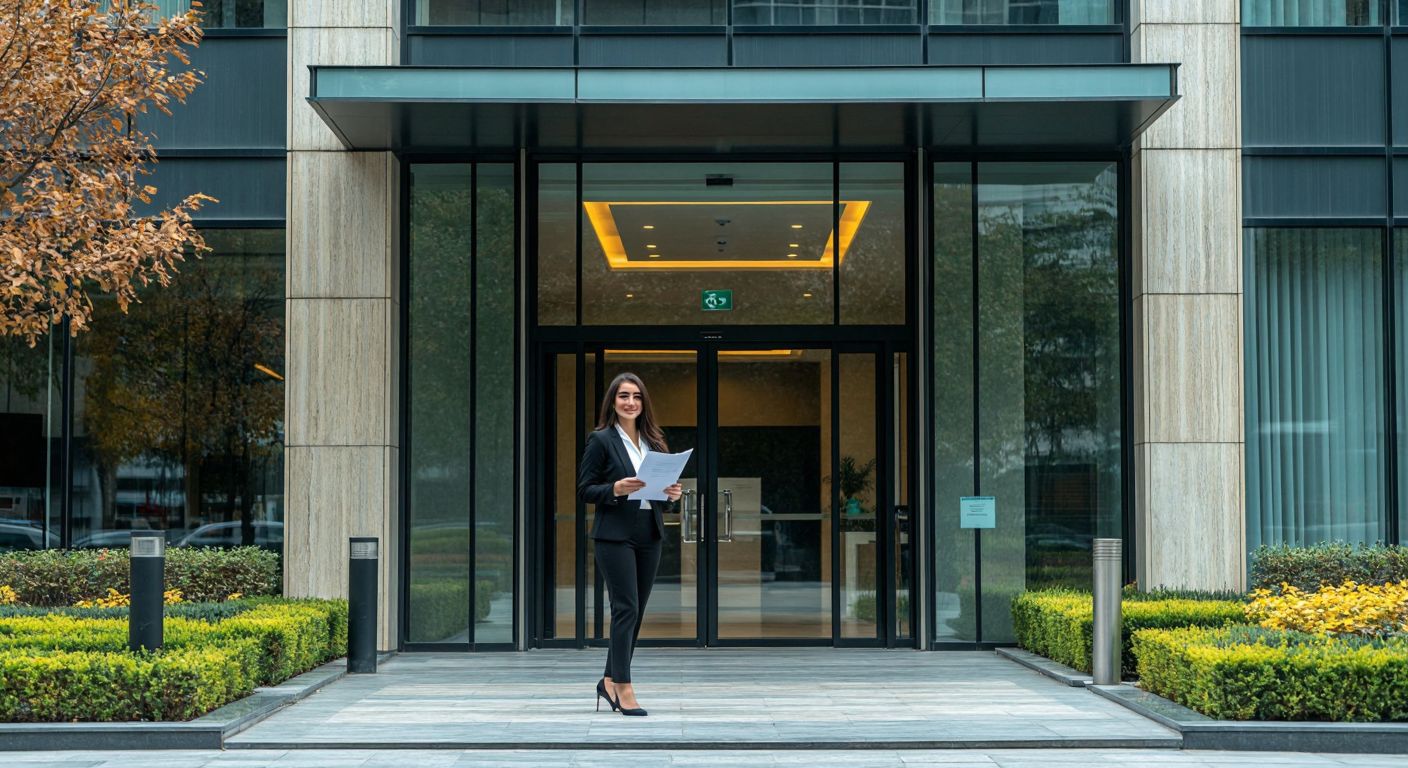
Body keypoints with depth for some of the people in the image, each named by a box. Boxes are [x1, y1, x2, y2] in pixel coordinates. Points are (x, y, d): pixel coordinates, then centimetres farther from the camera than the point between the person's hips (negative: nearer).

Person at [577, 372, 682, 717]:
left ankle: (610, 681, 20)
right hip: (615, 535, -6)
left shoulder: (653, 441, 14)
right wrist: (617, 489, -21)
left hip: (649, 536, 6)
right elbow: (584, 489, -5)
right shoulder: (601, 440, -3)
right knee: (626, 608, -11)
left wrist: (671, 493, -1)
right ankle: (624, 689, -8)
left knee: (635, 612, 8)